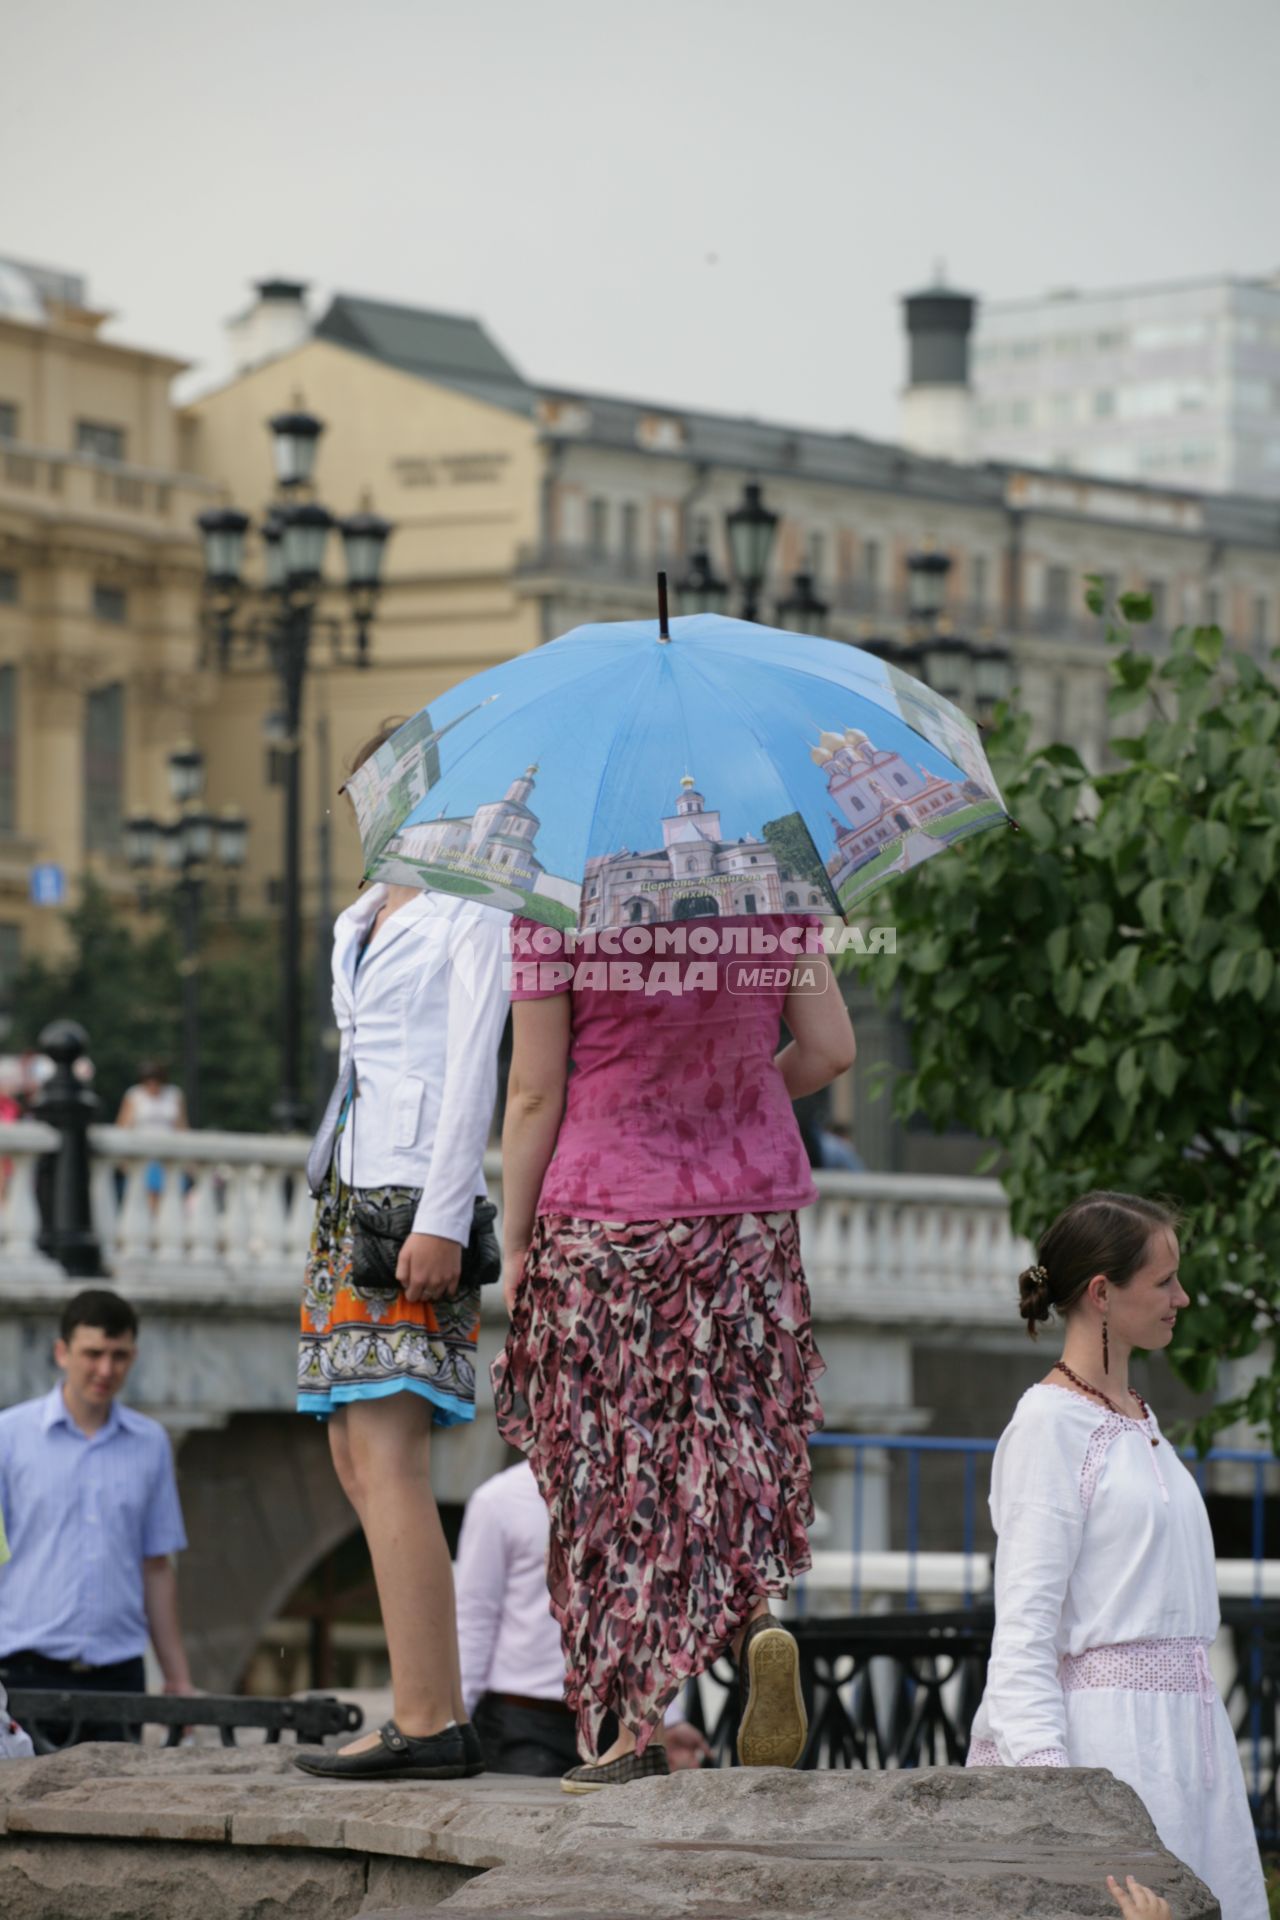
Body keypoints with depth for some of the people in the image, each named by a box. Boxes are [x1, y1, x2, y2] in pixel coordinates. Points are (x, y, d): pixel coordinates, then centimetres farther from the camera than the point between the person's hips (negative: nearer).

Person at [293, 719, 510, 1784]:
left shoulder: (473, 911, -3)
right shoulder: (359, 922, 22)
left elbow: (474, 1067, -11)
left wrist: (442, 1219, -19)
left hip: (415, 1196, -9)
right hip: (352, 1189, 9)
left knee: (386, 1458, -16)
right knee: (358, 1458, 6)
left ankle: (426, 1722, -19)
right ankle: (444, 1714, 8)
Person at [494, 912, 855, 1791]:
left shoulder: (552, 906, -9)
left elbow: (535, 1094, -7)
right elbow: (831, 1048, 3)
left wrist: (513, 1243, 3)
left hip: (606, 1205, -3)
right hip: (753, 1207, 3)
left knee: (612, 1456, 4)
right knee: (738, 1429, 14)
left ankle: (638, 1728, 4)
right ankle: (761, 1613, -14)